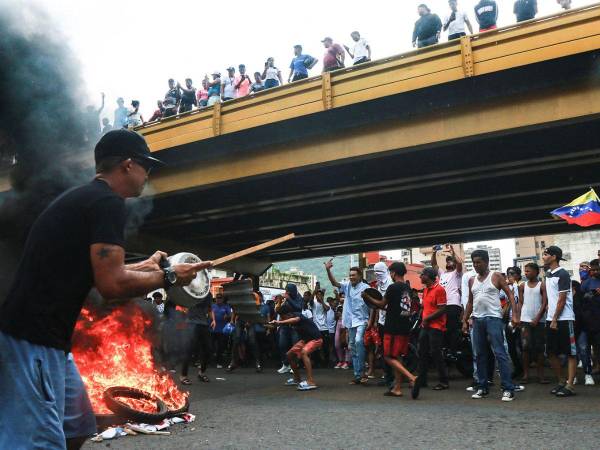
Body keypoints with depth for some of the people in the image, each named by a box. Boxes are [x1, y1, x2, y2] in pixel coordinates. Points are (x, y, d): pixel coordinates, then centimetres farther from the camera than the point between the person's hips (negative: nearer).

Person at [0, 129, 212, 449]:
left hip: (42, 338, 11)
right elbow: (112, 285, -21)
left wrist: (144, 266, 29)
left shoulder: (81, 198, 17)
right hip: (34, 340, -11)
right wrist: (169, 277, -6)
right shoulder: (107, 202, -13)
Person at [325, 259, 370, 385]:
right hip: (351, 321, 6)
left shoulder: (365, 287, -7)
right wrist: (328, 270, -18)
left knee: (358, 341, -28)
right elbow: (334, 283, -3)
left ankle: (361, 372, -19)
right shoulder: (347, 286, 8)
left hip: (361, 320, -6)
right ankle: (357, 375, 18)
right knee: (352, 347, 9)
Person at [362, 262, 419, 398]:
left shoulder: (393, 287, -12)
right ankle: (397, 388, 13)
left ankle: (412, 378, -20)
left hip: (393, 328, -8)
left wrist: (368, 298, 8)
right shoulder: (408, 288, 12)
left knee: (389, 357, -4)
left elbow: (381, 304, -4)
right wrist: (387, 307, 28)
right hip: (404, 327, 8)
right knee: (396, 357, 13)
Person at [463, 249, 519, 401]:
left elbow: (510, 295, -5)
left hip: (493, 318, -6)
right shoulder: (472, 281, 14)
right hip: (477, 320, 6)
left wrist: (515, 314, -16)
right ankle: (482, 387, 16)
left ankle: (508, 389, -7)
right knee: (480, 355, 8)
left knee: (500, 353, -9)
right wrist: (465, 320, 14)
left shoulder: (496, 276, -1)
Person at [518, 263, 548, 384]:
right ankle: (526, 374, 3)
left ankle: (540, 374, 7)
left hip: (539, 320, -2)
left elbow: (544, 304, -5)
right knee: (526, 347, 0)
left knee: (539, 347, 2)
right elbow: (520, 303, 10)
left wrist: (537, 318, -12)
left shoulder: (542, 286, 0)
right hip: (525, 320, 2)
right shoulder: (522, 286, 9)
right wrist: (519, 317, -1)